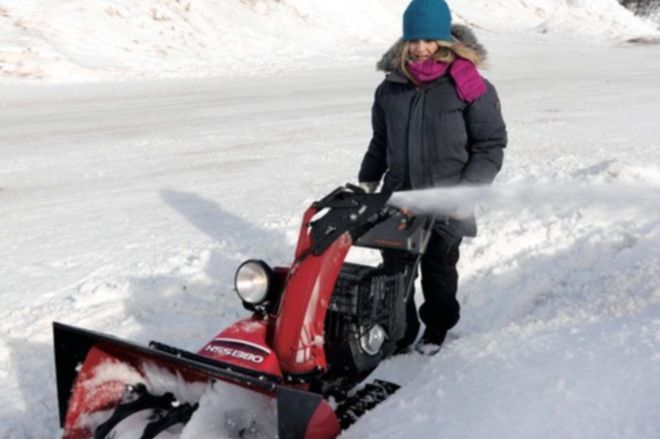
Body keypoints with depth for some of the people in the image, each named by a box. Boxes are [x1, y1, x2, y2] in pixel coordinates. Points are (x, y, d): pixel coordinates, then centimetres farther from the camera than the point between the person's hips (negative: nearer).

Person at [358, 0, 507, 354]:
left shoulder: (468, 86, -9)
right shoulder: (391, 86, 6)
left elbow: (490, 145, -6)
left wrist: (468, 191, -14)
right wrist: (367, 180, 14)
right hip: (397, 197, 4)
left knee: (438, 271, 12)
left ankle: (437, 327, 35)